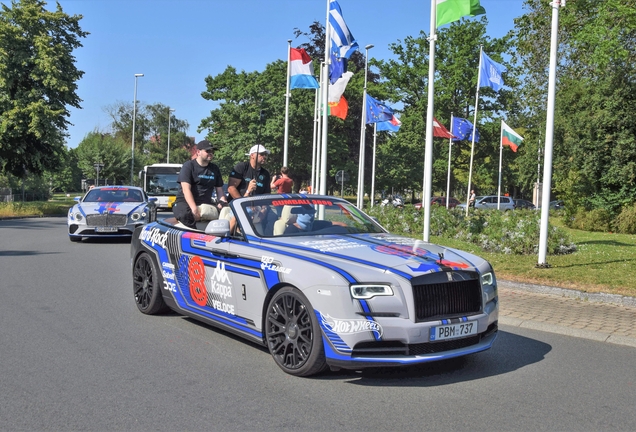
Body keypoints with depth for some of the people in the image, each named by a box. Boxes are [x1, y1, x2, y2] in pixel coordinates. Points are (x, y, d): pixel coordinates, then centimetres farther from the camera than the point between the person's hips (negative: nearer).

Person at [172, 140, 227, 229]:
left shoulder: (215, 169, 17)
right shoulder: (188, 166, -1)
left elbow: (219, 189, 16)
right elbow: (186, 189, -13)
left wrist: (222, 202, -9)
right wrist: (194, 209, -29)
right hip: (185, 202, -5)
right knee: (186, 215, -40)